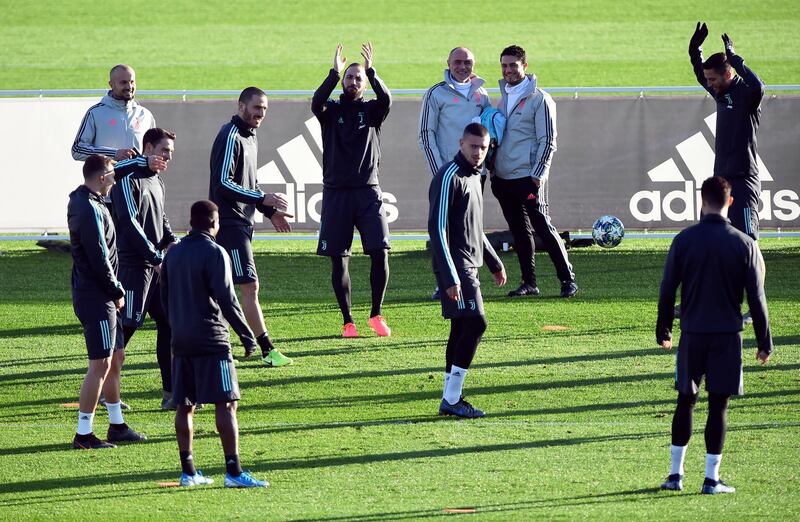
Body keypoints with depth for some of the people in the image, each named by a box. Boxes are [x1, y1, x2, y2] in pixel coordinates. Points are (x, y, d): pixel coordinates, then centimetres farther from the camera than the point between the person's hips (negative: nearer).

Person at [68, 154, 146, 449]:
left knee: (116, 357, 17)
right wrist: (116, 291, -11)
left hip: (101, 296, 11)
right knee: (101, 364, -7)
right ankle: (84, 434, -5)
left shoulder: (82, 201, 12)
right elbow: (99, 257, -20)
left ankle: (117, 425, 26)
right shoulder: (90, 209, -20)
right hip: (96, 297, -11)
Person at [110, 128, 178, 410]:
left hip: (158, 265, 9)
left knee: (169, 324, 5)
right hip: (134, 265, -9)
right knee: (126, 326, -6)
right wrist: (156, 257, -19)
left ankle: (171, 394, 7)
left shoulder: (156, 180, 17)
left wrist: (172, 241, 3)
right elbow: (130, 223, -18)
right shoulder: (128, 178, -11)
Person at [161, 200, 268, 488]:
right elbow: (226, 299, -14)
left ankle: (188, 471, 11)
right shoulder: (214, 253, -10)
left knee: (184, 406, 9)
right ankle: (233, 471, -11)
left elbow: (165, 297, 18)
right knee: (226, 403, -6)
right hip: (211, 340, -7)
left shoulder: (173, 253, 12)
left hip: (180, 342, 7)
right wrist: (247, 335, -8)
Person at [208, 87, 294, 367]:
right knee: (250, 285, -11)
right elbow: (223, 183, -21)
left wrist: (270, 211, 18)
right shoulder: (230, 137, -14)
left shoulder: (250, 136, 17)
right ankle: (267, 350, -13)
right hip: (230, 224, -10)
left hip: (242, 222, 10)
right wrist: (263, 199, -21)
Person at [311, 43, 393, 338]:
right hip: (336, 192, 0)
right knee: (339, 259, 0)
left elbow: (386, 100, -14)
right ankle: (347, 321, 9)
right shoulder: (331, 111, 7)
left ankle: (376, 315, 5)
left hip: (368, 192, 0)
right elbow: (316, 103, -16)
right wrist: (334, 73, -22)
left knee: (380, 253, -10)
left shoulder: (371, 111, 8)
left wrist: (371, 72, -24)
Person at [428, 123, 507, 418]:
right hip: (455, 266, -10)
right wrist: (450, 277, -24)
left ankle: (451, 399, 9)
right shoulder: (449, 177, -14)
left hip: (470, 265, 10)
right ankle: (451, 399, -14)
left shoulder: (473, 177, 16)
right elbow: (437, 228, -19)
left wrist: (494, 263, 28)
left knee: (461, 329, 8)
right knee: (475, 324, -15)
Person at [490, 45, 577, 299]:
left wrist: (537, 176, -15)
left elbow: (547, 141, -9)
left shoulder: (539, 99, -6)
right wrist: (493, 173, 13)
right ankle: (529, 282, 13)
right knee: (519, 231, 9)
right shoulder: (503, 99, 15)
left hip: (528, 178, -7)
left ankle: (568, 279, -4)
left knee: (542, 227, -8)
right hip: (503, 178, 7)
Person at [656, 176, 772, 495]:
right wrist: (764, 342, 6)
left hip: (692, 333, 1)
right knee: (718, 405, 3)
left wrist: (663, 330, 14)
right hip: (727, 335, -1)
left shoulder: (684, 240, -2)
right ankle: (711, 478, 2)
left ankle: (676, 474, 11)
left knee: (685, 402, 12)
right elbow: (756, 297, -1)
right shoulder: (744, 244, -4)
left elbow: (667, 289, 2)